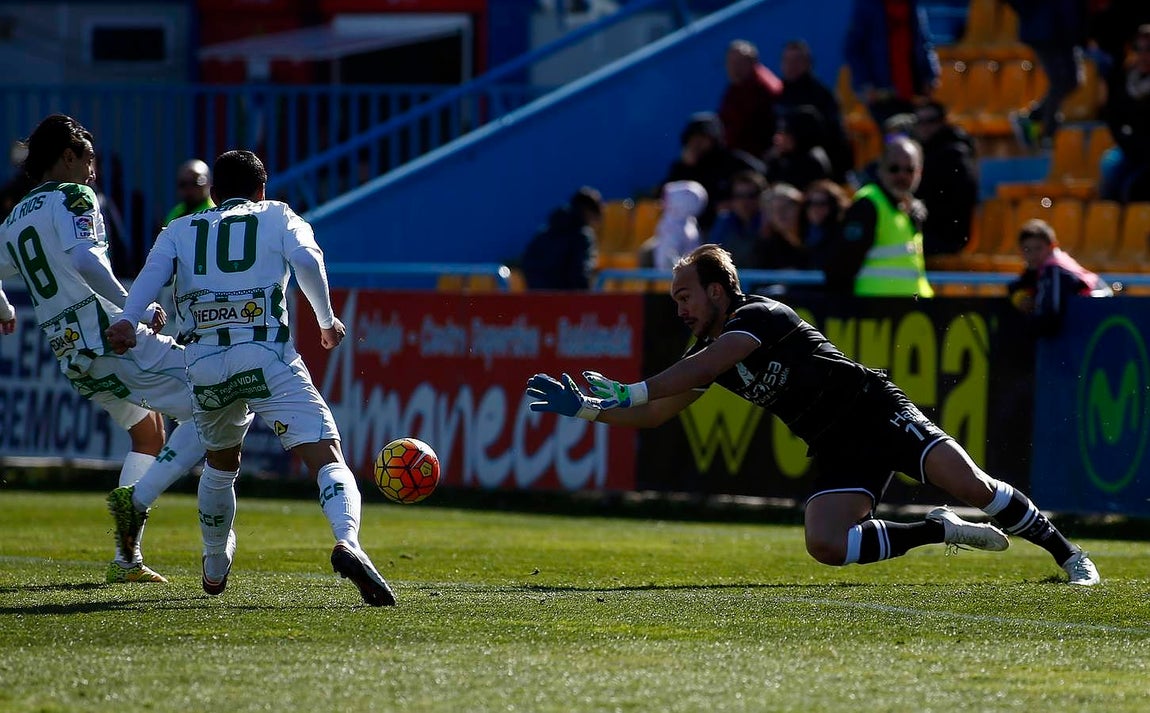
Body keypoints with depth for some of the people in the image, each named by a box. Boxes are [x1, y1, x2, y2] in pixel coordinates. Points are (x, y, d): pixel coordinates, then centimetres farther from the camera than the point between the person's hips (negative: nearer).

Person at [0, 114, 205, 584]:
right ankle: (136, 499, -17)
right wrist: (137, 309, -18)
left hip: (72, 357, 8)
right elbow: (84, 259, -23)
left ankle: (126, 558, 20)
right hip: (113, 338, -8)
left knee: (148, 430, 29)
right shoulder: (73, 199, -4)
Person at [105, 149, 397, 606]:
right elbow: (306, 260, -1)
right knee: (326, 457, -11)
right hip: (266, 356, -3)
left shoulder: (181, 230, 24)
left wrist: (127, 321, -11)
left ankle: (214, 567, 42)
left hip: (203, 363, 3)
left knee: (220, 463, 30)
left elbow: (153, 271, 4)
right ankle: (347, 542, -38)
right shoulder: (276, 217, 19)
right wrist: (327, 320, 10)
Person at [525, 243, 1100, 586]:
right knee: (825, 545, -19)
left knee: (972, 486, -21)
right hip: (838, 454, 7)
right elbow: (655, 413, 17)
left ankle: (1065, 553, -2)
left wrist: (630, 393, -25)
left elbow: (700, 368, -26)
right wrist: (586, 408, 5)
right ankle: (936, 531, -2)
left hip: (877, 412, -7)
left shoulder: (760, 314, -12)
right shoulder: (708, 351, 13)